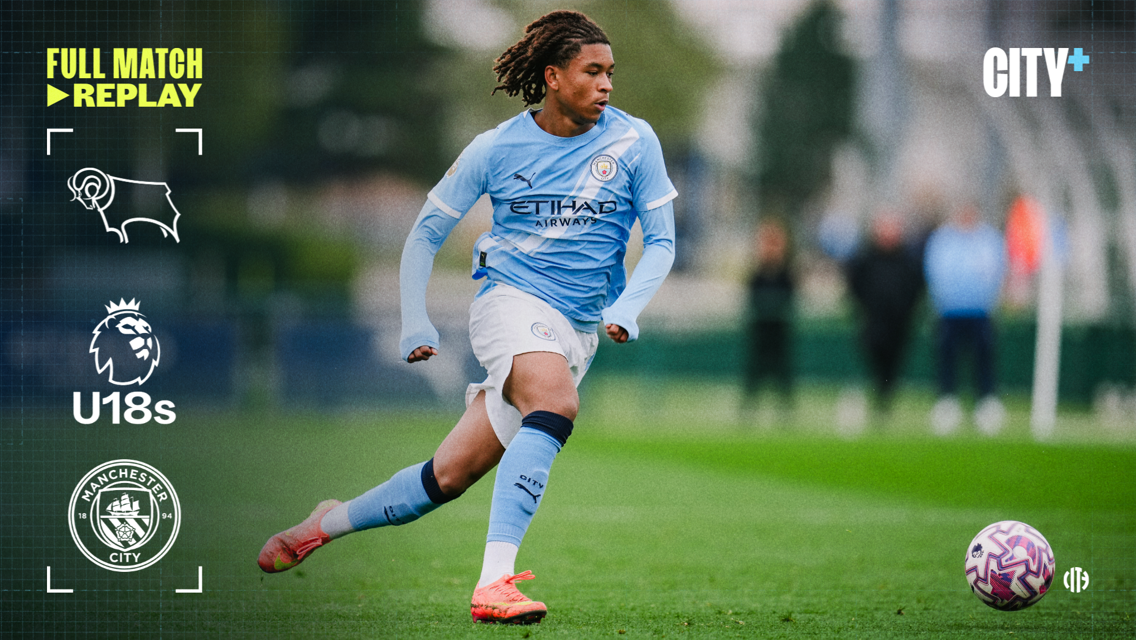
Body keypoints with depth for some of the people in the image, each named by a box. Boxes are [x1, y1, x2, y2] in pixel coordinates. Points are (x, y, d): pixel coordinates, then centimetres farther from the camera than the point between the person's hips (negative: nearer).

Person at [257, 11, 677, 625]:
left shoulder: (633, 141, 0)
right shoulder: (496, 148, -2)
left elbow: (661, 240, 4)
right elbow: (426, 233, 8)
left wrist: (627, 307, -13)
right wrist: (415, 321, -3)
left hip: (579, 331, 3)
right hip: (509, 297, -3)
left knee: (451, 473, 1)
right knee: (556, 403, -35)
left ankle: (330, 523, 26)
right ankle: (493, 582, -42)